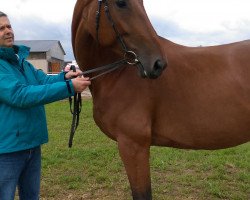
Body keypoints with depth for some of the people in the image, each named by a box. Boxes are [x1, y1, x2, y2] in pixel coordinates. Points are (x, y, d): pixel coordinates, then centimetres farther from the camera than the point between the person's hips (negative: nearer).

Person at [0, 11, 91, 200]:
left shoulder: (21, 61, 10)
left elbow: (44, 81, 4)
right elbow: (20, 95, -26)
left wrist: (64, 77, -19)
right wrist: (69, 87, -29)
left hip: (32, 145, 8)